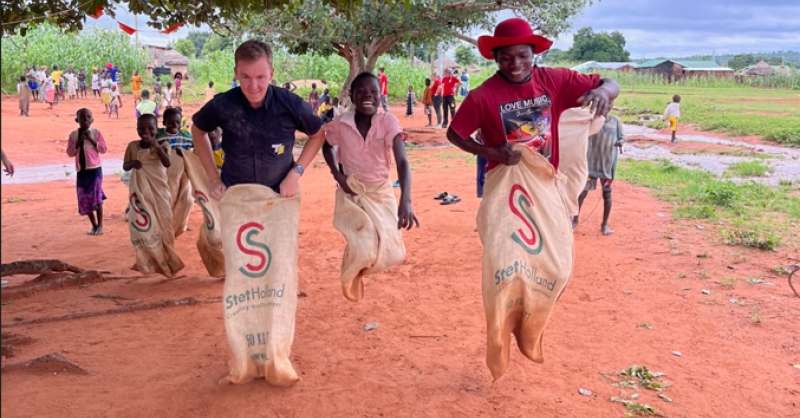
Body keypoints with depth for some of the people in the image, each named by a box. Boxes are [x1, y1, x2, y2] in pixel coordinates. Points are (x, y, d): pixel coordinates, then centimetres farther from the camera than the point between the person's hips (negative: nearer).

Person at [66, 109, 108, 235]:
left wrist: (92, 140, -15)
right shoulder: (73, 135, 4)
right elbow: (69, 152, 2)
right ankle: (94, 225, 18)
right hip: (81, 170, 3)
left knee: (96, 196, -4)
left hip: (95, 169, -3)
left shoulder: (96, 132, -1)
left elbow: (104, 149, -5)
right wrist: (78, 143, -12)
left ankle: (100, 225, 8)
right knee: (84, 198, 6)